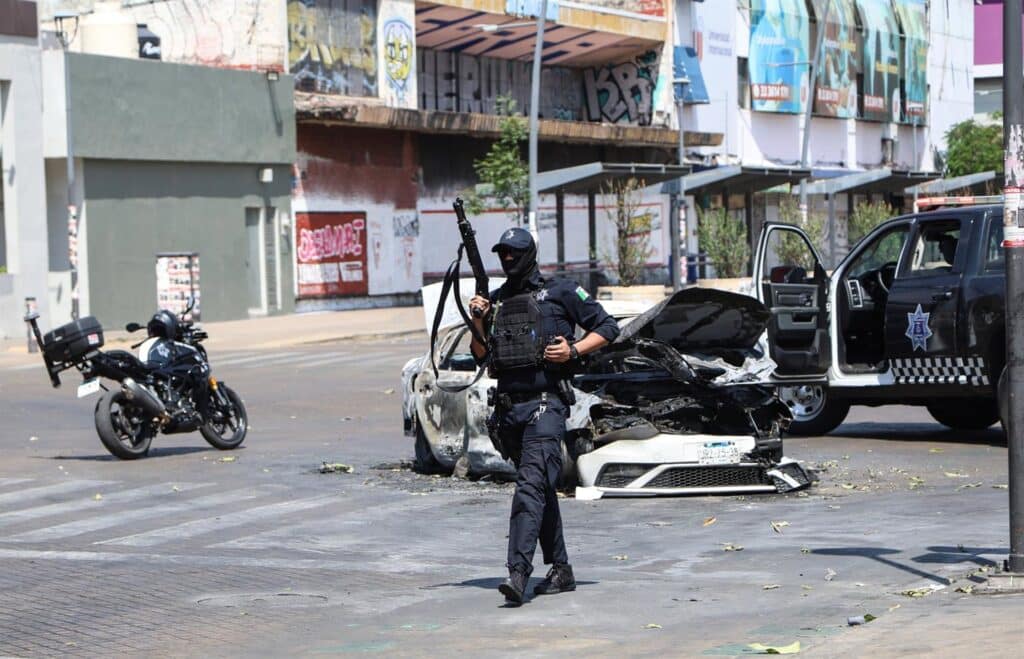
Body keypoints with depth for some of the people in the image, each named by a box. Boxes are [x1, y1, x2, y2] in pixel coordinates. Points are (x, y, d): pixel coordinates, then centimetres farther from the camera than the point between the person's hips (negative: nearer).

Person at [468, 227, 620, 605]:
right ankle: (561, 571, 20)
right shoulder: (495, 300, 16)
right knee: (542, 490, 13)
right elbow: (481, 355, 18)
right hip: (509, 407, 6)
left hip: (545, 404, -6)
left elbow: (607, 327, 5)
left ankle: (518, 573, -27)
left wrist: (573, 351, -9)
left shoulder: (560, 292, 2)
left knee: (531, 485, -18)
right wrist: (478, 321, 1)